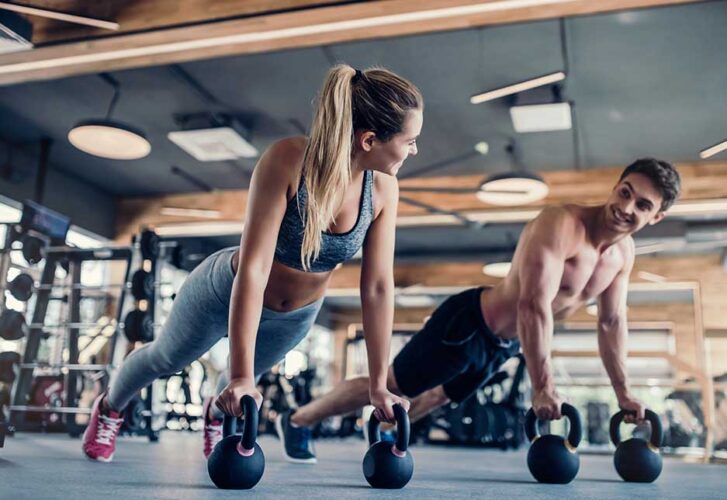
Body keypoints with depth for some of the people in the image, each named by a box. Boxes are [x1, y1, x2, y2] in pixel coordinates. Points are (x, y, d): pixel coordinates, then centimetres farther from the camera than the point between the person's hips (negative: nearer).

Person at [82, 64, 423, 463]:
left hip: (294, 317, 4)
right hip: (227, 292, -3)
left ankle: (217, 415, 66)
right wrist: (239, 376, -38)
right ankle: (108, 409, 57)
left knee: (252, 373, 29)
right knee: (166, 358, 24)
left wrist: (378, 384, -14)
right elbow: (253, 268, -37)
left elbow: (378, 287, -18)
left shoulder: (383, 187, -23)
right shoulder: (287, 160, -35)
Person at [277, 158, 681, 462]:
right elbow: (533, 305, -36)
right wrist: (542, 387, -37)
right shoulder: (560, 223, -30)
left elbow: (613, 322, 9)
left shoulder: (624, 253, -2)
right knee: (390, 386, 4)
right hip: (468, 324, -8)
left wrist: (623, 391, 9)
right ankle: (296, 420, 22)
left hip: (504, 344, 8)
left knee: (440, 396, 27)